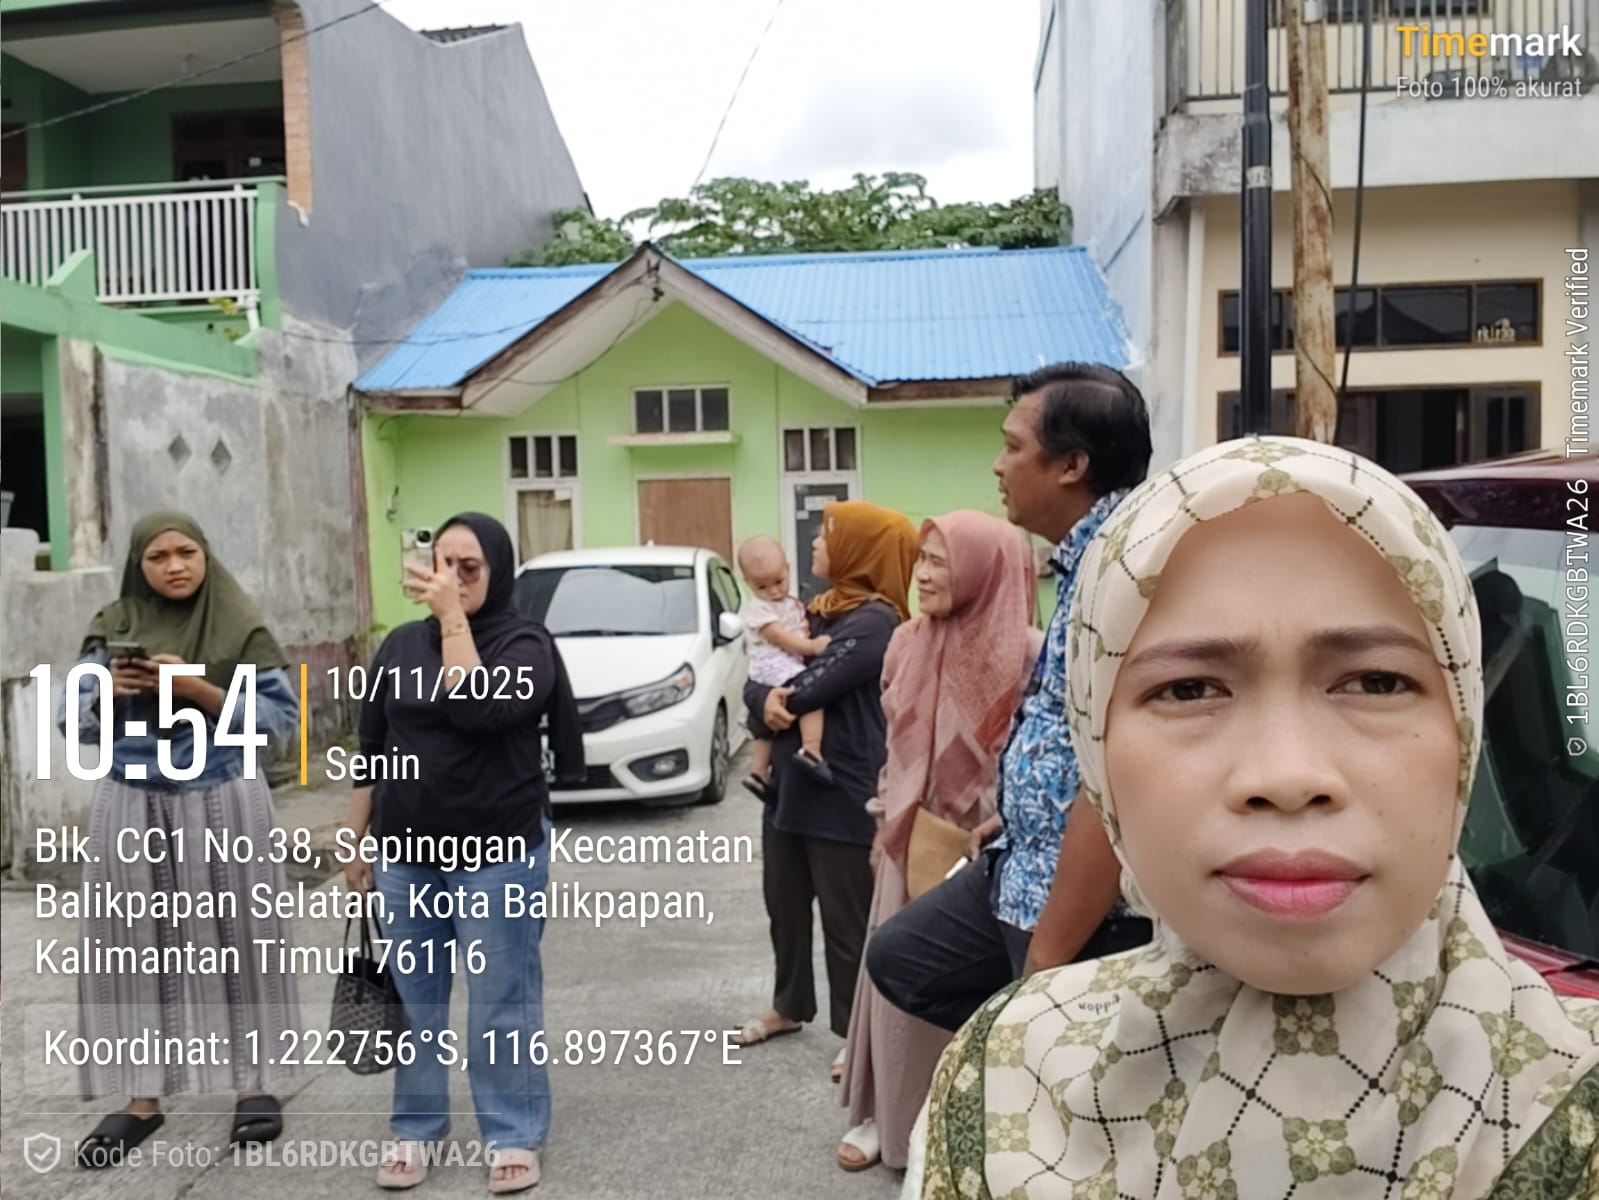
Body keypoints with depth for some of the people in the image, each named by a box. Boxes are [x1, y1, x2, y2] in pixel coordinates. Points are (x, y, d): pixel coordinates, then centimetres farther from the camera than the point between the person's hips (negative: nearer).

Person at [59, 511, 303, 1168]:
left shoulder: (240, 628, -3)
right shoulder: (114, 627, 6)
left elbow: (282, 717, -8)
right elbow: (72, 716, 8)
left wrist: (199, 690, -19)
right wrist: (107, 691, -13)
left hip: (222, 801, -2)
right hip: (133, 805, 3)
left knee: (232, 939, 4)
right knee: (137, 947, 4)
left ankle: (254, 1085, 16)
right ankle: (142, 1100, 15)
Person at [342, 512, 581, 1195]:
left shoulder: (526, 643, -7)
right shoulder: (401, 645, 7)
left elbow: (478, 709, -25)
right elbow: (371, 750, 11)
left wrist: (454, 616, -23)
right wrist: (356, 843, 11)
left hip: (499, 854, -4)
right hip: (406, 855, 4)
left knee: (502, 1001, 4)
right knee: (413, 998, 12)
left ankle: (514, 1136, 17)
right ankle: (413, 1128, 28)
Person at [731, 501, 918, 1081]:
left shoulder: (875, 621, -16)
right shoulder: (819, 611, 12)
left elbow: (810, 687, -24)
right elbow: (757, 678, 11)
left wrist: (776, 697, -2)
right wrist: (763, 698, -13)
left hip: (843, 797, -9)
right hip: (788, 787, 9)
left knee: (847, 921, 5)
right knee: (784, 905, 21)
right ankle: (789, 1006, 41)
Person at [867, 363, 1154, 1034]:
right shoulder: (1090, 561, 7)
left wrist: (1046, 961, -24)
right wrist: (1018, 811, 16)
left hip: (1094, 904, -10)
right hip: (1030, 868, 10)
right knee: (901, 957, 21)